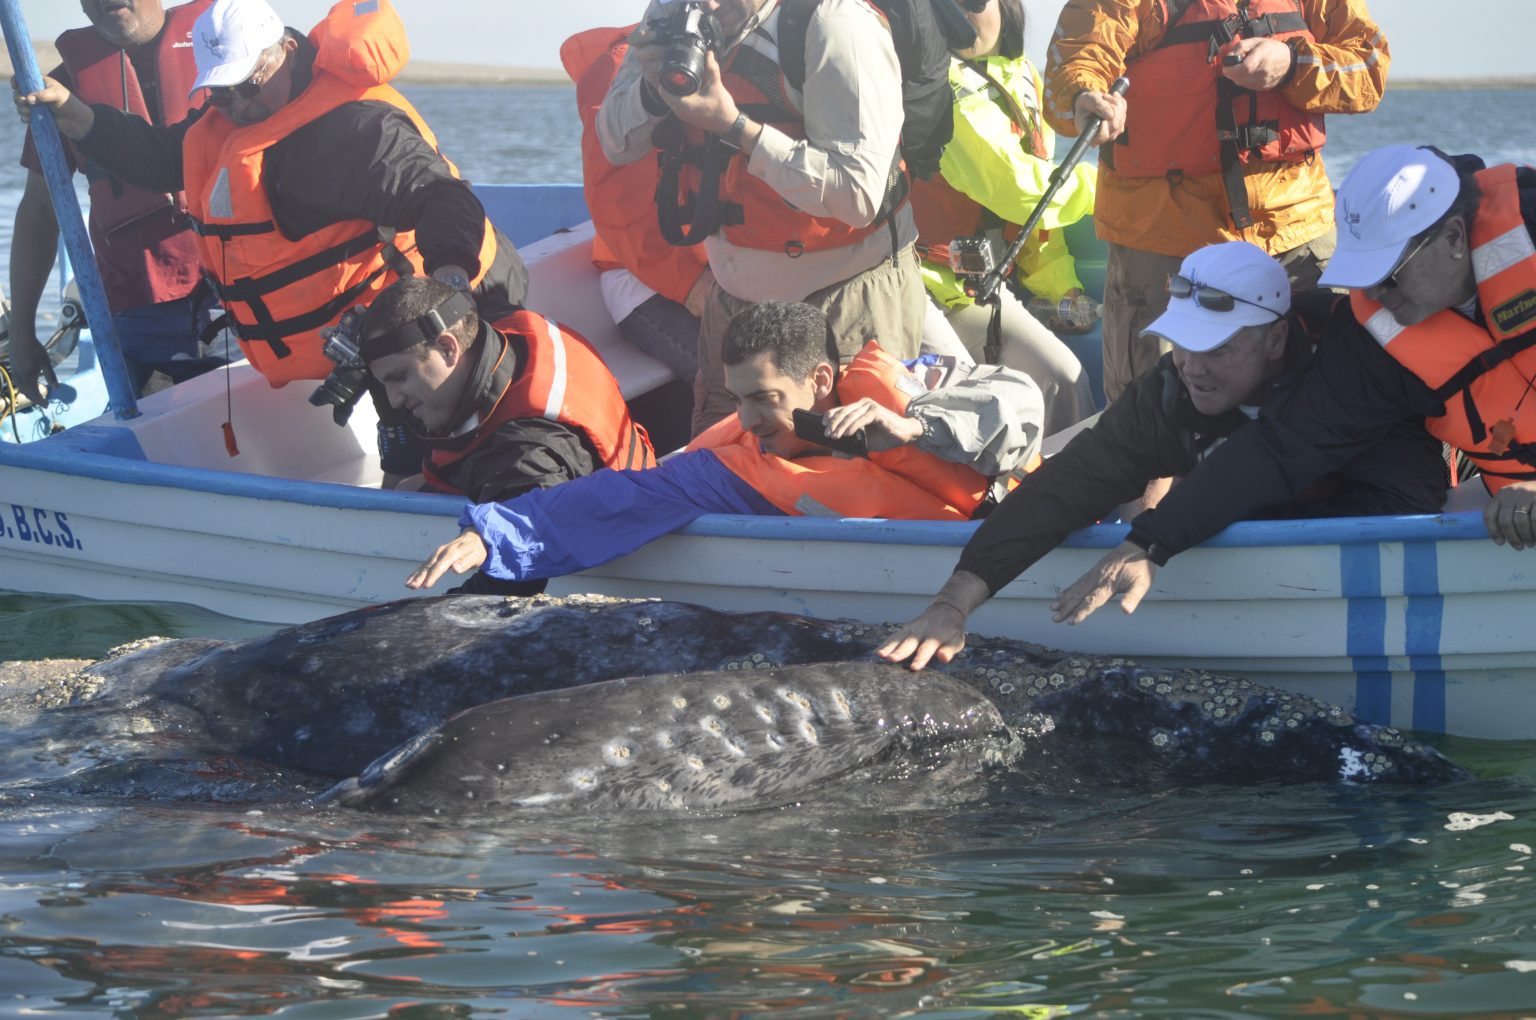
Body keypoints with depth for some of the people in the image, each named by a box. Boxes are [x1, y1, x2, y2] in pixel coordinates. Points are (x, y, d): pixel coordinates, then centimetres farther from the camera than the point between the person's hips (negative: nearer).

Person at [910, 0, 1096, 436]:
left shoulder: (1019, 76, 10)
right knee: (1059, 376, -17)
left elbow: (1033, 190, 14)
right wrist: (1095, 187, -11)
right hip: (947, 281, -8)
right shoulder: (945, 84, -17)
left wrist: (1060, 285, 8)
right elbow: (1010, 183, -23)